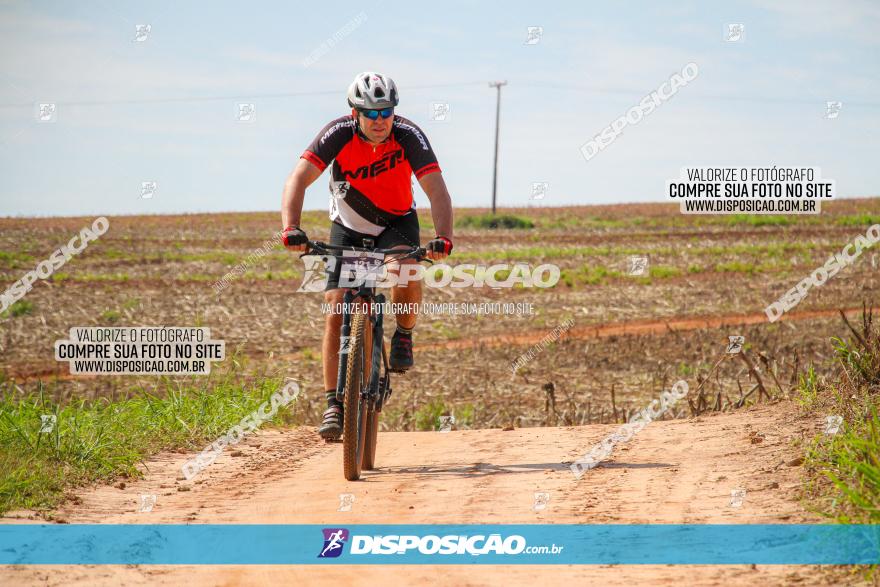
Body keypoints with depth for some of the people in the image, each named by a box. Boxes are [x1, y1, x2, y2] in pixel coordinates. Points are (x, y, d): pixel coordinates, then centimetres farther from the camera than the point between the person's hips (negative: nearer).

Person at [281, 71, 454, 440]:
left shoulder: (408, 135, -25)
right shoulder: (338, 133, -25)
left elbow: (436, 190, -31)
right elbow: (298, 180, -33)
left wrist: (443, 237, -48)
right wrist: (291, 229, -49)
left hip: (397, 223, -1)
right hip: (348, 228, 1)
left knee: (406, 270, -34)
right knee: (336, 312, -12)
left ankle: (404, 334, -4)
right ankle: (335, 406, -5)